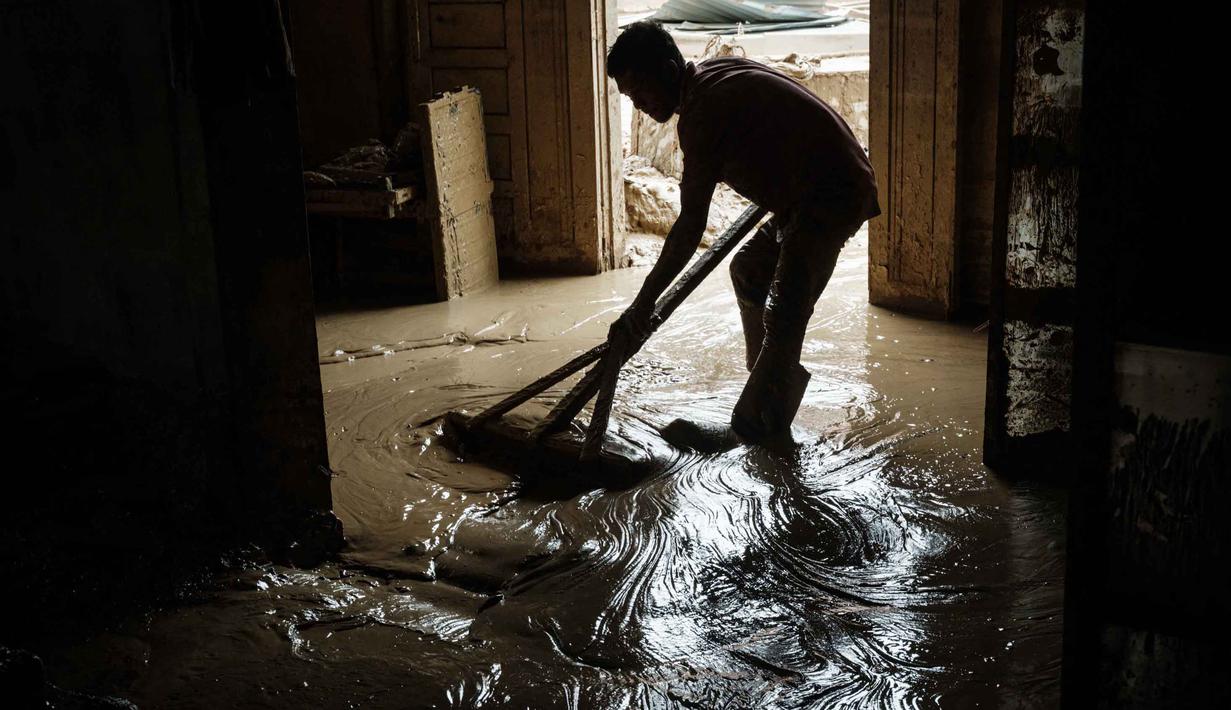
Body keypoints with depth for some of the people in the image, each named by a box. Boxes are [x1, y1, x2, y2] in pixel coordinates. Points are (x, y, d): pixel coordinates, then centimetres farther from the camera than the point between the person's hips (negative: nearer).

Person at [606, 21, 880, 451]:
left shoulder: (703, 111, -23)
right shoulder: (714, 74, 7)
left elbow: (691, 226, -23)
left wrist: (644, 302, -19)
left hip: (831, 197, -12)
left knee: (784, 312, -16)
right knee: (748, 271, 21)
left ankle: (754, 427, -10)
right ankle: (778, 380, 31)